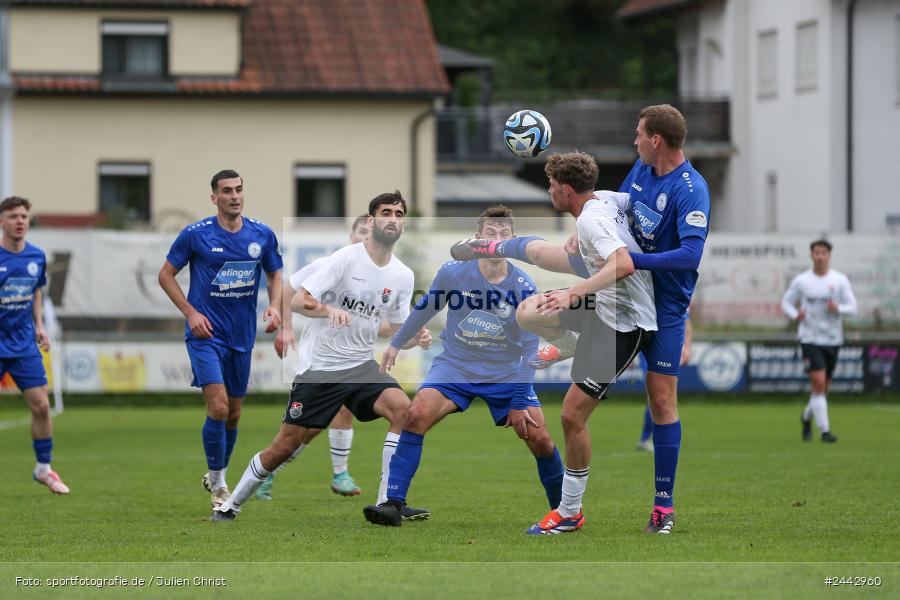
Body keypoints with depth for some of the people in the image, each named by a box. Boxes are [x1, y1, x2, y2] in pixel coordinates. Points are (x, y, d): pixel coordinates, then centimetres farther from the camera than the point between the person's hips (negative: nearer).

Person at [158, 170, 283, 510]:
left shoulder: (262, 235, 1)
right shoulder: (195, 235, -8)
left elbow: (275, 275, 15)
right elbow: (166, 275, 1)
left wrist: (275, 306, -4)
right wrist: (191, 313, -10)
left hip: (242, 337, 4)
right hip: (206, 334, -4)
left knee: (234, 414, 11)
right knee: (218, 408, -17)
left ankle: (217, 476, 33)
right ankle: (217, 484, -2)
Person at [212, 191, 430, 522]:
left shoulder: (403, 276, 5)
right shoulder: (346, 258, -11)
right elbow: (297, 301, -12)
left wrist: (416, 337, -11)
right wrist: (329, 310, -31)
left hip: (360, 366, 4)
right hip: (318, 367, -4)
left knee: (403, 409, -22)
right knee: (284, 446, -2)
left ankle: (387, 503, -17)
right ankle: (231, 504, 19)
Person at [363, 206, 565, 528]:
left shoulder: (524, 287, -14)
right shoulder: (453, 272, -13)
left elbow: (529, 347, -7)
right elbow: (425, 308, 7)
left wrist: (521, 401, -9)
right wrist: (396, 344, 16)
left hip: (507, 373, 0)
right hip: (455, 365, 0)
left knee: (540, 439, -8)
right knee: (417, 414, -24)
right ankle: (394, 504, -20)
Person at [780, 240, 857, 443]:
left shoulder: (840, 280, 1)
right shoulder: (801, 281, 0)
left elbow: (852, 307, -1)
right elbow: (786, 303, 8)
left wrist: (838, 309, -23)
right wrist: (796, 315, -14)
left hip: (832, 340, 2)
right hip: (810, 339, -2)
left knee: (823, 386, 11)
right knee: (819, 382, -16)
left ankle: (807, 417, 40)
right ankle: (825, 430, -15)